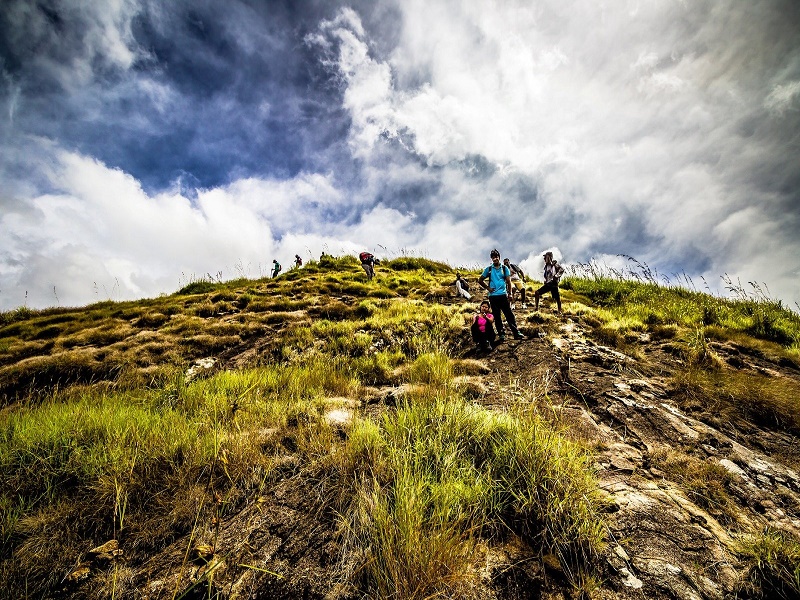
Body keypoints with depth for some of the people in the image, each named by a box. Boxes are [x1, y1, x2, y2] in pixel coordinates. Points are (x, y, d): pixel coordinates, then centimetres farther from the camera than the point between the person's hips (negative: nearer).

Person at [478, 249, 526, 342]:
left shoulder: (505, 268, 6)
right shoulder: (488, 269, 6)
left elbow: (508, 282, 5)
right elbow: (480, 281, 12)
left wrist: (509, 293, -3)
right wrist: (488, 288, 2)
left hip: (503, 295, 0)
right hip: (493, 296, 0)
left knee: (509, 314, -2)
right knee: (497, 316, 5)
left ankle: (516, 333, 2)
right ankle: (501, 335, 12)